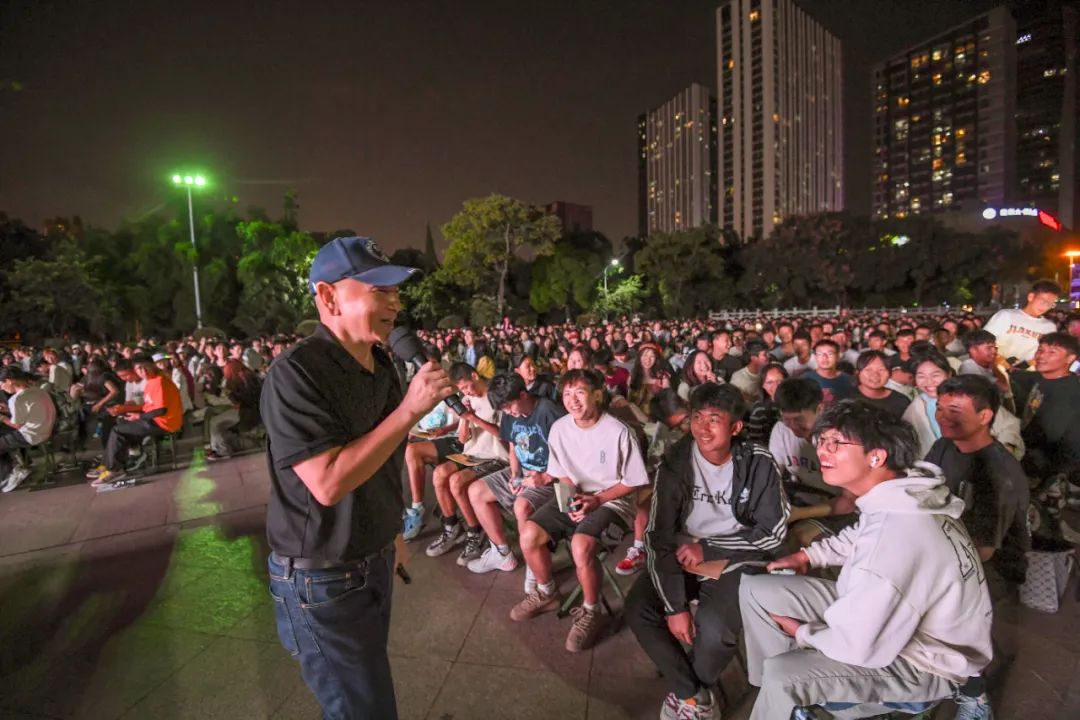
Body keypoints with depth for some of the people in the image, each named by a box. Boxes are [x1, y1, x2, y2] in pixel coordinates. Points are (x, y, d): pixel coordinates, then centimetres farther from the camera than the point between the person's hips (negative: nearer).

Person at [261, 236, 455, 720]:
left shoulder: (382, 365, 1)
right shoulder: (295, 374, -24)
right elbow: (328, 483, -31)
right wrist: (409, 410, -31)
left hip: (375, 561, 8)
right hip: (322, 577, -7)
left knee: (368, 678, 26)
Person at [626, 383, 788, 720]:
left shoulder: (758, 464, -13)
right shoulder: (675, 461, -12)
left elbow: (772, 534, -8)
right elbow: (659, 535, -13)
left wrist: (708, 549, -16)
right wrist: (675, 605, -20)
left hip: (736, 559, -2)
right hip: (684, 556, 2)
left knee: (713, 629, -27)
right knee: (638, 608, -19)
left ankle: (686, 693, 7)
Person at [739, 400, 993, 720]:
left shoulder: (896, 536, -36)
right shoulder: (896, 494, -8)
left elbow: (857, 647, -28)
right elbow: (858, 537, 17)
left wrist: (802, 634, -9)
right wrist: (808, 556, 7)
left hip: (926, 661, -8)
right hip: (884, 615, 8)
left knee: (782, 677, -25)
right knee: (756, 590, 2)